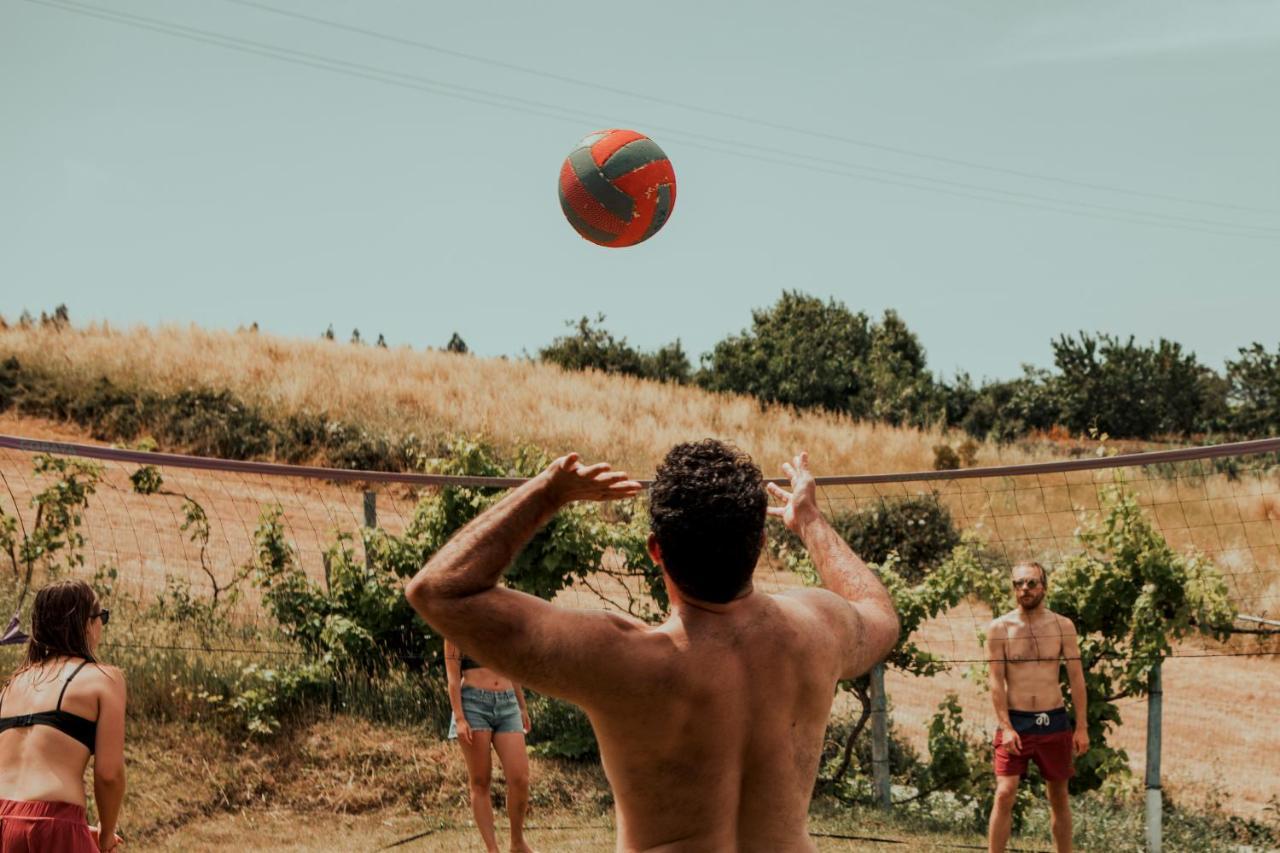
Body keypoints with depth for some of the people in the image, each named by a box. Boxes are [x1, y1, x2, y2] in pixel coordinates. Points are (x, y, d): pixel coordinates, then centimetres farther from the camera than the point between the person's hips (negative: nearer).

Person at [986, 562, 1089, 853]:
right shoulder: (999, 628, -2)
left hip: (1055, 721, 2)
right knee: (1004, 794, -10)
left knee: (1059, 797, 10)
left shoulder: (1063, 626, 3)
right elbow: (996, 681, -5)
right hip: (1015, 721, -2)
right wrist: (1006, 727, -13)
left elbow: (1077, 679, 3)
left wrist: (1082, 727, -2)